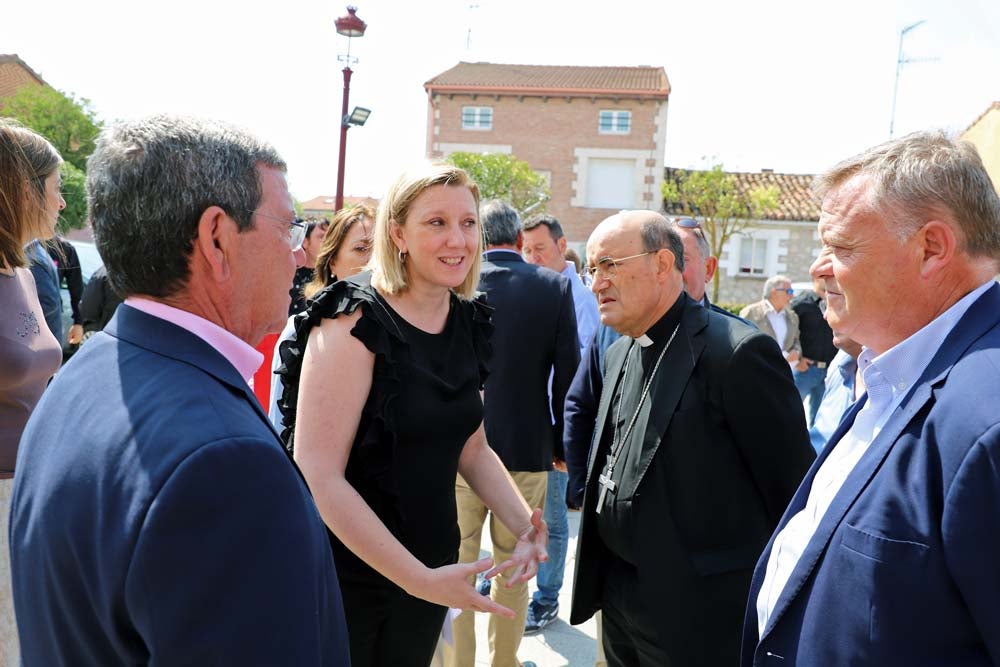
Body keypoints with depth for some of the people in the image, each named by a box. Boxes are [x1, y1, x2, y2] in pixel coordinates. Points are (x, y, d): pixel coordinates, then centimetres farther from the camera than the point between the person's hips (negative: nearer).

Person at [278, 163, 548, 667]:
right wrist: (420, 579, -24)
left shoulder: (468, 322, 1)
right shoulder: (355, 321, -19)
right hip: (345, 574, -6)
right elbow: (320, 477, -23)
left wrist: (524, 526, -6)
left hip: (430, 564, 6)